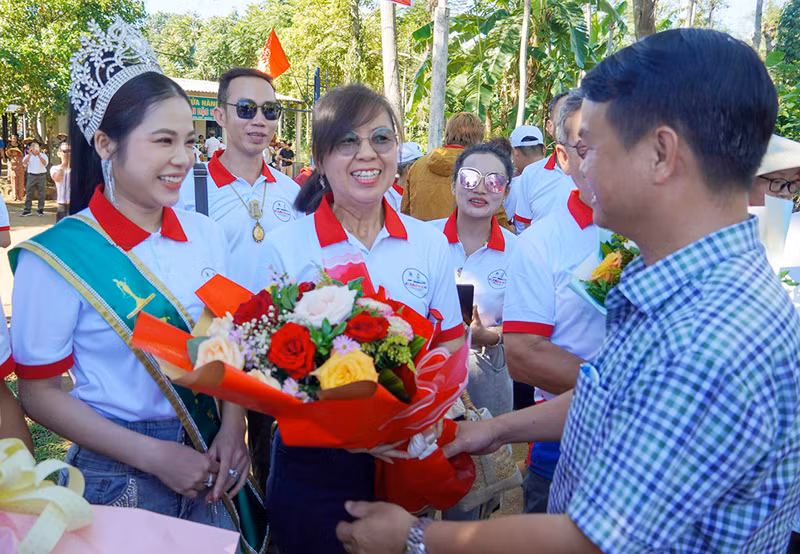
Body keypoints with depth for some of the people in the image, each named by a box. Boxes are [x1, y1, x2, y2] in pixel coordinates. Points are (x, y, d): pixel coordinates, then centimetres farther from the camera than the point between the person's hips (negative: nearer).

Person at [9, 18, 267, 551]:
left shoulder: (206, 235, -2)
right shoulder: (55, 256, -14)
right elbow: (40, 392, -10)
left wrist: (233, 429, -8)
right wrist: (156, 456, -17)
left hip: (212, 465, 4)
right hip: (118, 477, -4)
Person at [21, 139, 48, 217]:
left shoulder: (43, 155, 3)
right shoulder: (28, 156, 7)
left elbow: (45, 163, -16)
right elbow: (24, 163, -10)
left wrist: (39, 156, -28)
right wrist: (29, 155, -20)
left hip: (41, 176, -1)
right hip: (31, 176, 1)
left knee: (41, 193, 3)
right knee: (28, 193, 1)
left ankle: (40, 210, 11)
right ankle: (27, 210, 4)